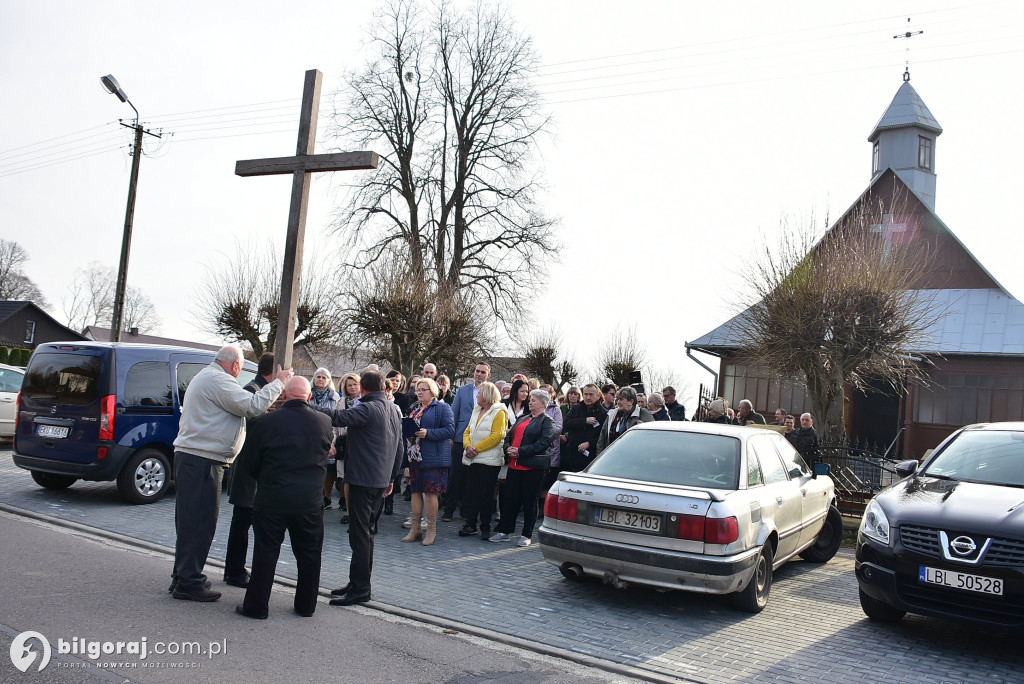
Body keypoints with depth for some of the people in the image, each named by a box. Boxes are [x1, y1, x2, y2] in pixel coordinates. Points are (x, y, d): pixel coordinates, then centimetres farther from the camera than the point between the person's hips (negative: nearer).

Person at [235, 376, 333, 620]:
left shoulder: (264, 422, -8)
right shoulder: (324, 422, -2)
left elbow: (249, 462, 1)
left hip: (272, 499, -2)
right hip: (310, 501, 2)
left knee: (265, 552, 9)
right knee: (309, 554, 14)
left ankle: (256, 606, 17)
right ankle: (306, 605, 24)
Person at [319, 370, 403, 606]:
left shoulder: (367, 408, -14)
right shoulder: (393, 410, 13)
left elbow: (338, 417, -26)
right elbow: (399, 448, 18)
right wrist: (391, 477, 24)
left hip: (363, 480, -9)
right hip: (382, 480, 9)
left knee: (360, 534, -4)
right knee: (367, 532, 16)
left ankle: (360, 588, -1)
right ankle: (359, 583, 24)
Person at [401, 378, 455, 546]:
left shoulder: (442, 408, -4)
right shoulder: (414, 409, 18)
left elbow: (450, 430, -13)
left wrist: (428, 433, -21)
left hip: (433, 458, -7)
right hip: (415, 457, 7)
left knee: (431, 492, -4)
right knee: (415, 491, 9)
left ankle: (431, 530, 6)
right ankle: (415, 528, 18)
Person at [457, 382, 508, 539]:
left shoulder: (499, 412, -7)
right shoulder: (476, 411, 17)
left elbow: (496, 436, -16)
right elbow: (467, 431, 14)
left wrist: (476, 448, -17)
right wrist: (468, 446, -6)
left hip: (489, 460, -7)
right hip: (472, 459, 7)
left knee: (486, 494, 0)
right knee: (471, 492, 9)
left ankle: (485, 528, 10)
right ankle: (470, 525, 18)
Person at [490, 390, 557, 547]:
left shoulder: (547, 421, -4)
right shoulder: (523, 418, 18)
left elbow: (543, 443, -16)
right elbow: (509, 435, 20)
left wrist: (521, 451, -18)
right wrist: (508, 448, -2)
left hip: (533, 467, -6)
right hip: (514, 465, 7)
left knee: (530, 501, 3)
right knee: (509, 498, 8)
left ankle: (526, 535, 12)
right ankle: (505, 531, 17)